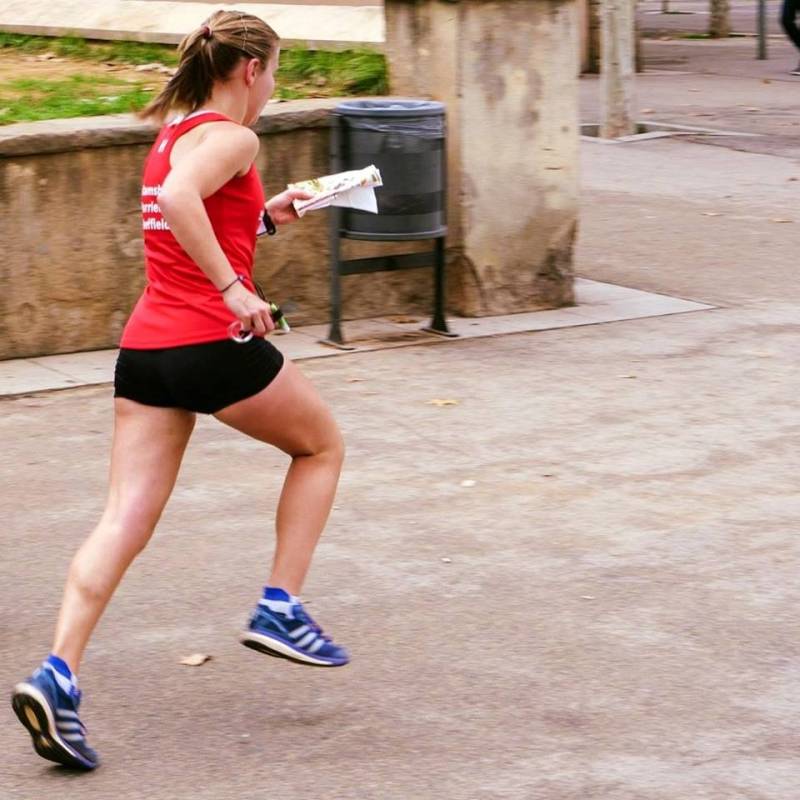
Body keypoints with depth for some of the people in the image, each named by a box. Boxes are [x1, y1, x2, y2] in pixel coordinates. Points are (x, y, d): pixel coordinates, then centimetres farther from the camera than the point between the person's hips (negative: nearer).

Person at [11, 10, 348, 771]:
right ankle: (280, 609, 14)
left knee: (125, 518, -1)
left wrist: (265, 214, 30)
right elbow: (179, 200, -27)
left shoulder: (172, 134, 19)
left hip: (145, 347, 7)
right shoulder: (230, 137, -7)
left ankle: (58, 675, -16)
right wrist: (234, 289, -26)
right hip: (212, 343, -7)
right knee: (321, 445, 19)